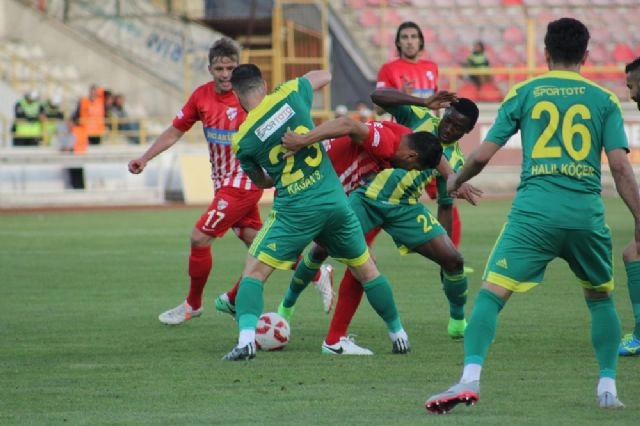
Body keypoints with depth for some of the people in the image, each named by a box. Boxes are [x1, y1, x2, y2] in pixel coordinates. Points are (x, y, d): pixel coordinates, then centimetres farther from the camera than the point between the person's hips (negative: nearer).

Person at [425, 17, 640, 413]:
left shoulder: (524, 93, 9)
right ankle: (608, 387, 19)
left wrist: (456, 180, 27)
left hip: (534, 209, -2)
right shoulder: (604, 100, 9)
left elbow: (483, 154, 7)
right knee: (601, 298, 24)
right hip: (587, 213, 2)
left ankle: (470, 378, -24)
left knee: (492, 293, -5)